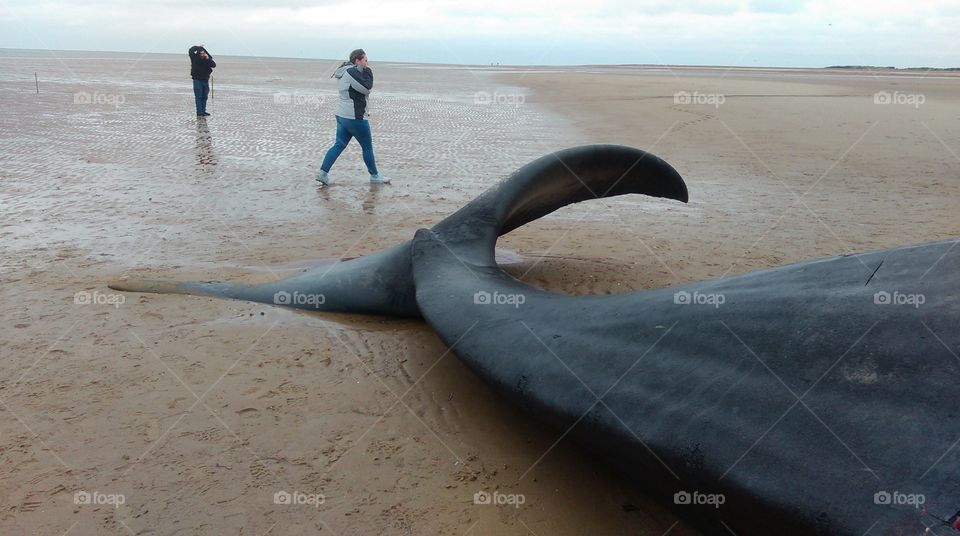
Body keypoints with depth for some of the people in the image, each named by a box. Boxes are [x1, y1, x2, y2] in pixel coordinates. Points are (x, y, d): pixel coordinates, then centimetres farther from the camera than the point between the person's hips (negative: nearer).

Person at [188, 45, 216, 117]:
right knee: (198, 97, -7)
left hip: (205, 80, 4)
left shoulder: (207, 59, 3)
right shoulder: (195, 58, -4)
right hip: (197, 80, -4)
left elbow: (214, 65, -9)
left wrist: (208, 59, -20)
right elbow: (190, 51, -18)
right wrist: (198, 47, -6)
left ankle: (203, 111, 18)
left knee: (204, 97, 10)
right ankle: (199, 112, -10)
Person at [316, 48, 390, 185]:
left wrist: (365, 71, 5)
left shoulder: (344, 72, 15)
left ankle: (323, 172, 3)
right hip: (355, 116, -10)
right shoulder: (352, 72, -17)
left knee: (339, 145, 10)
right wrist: (367, 71, -8)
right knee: (367, 147, 4)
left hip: (342, 115, 10)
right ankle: (374, 176, 15)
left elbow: (363, 89, 17)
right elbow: (367, 88, -20)